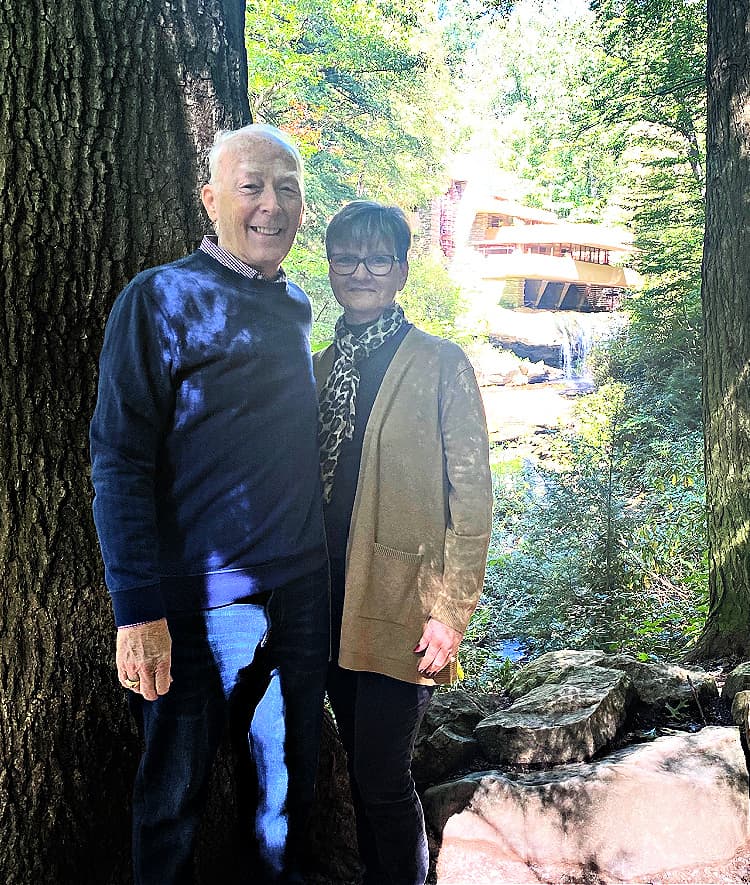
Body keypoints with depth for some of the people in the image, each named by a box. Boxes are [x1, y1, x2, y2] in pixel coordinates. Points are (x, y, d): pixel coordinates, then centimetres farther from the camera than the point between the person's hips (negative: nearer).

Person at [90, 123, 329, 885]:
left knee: (285, 782, 17)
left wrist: (323, 555, 11)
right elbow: (119, 464, -12)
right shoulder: (160, 298, -7)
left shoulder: (298, 308, 10)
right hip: (201, 600, -5)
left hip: (302, 591, 5)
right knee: (174, 795, 11)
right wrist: (138, 611, -17)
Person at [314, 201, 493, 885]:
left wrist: (450, 614, -13)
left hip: (399, 609, -5)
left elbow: (472, 496, -9)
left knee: (383, 781, -1)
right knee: (362, 772, 17)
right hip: (332, 609, 6)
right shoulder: (318, 368, 12)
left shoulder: (441, 364, -6)